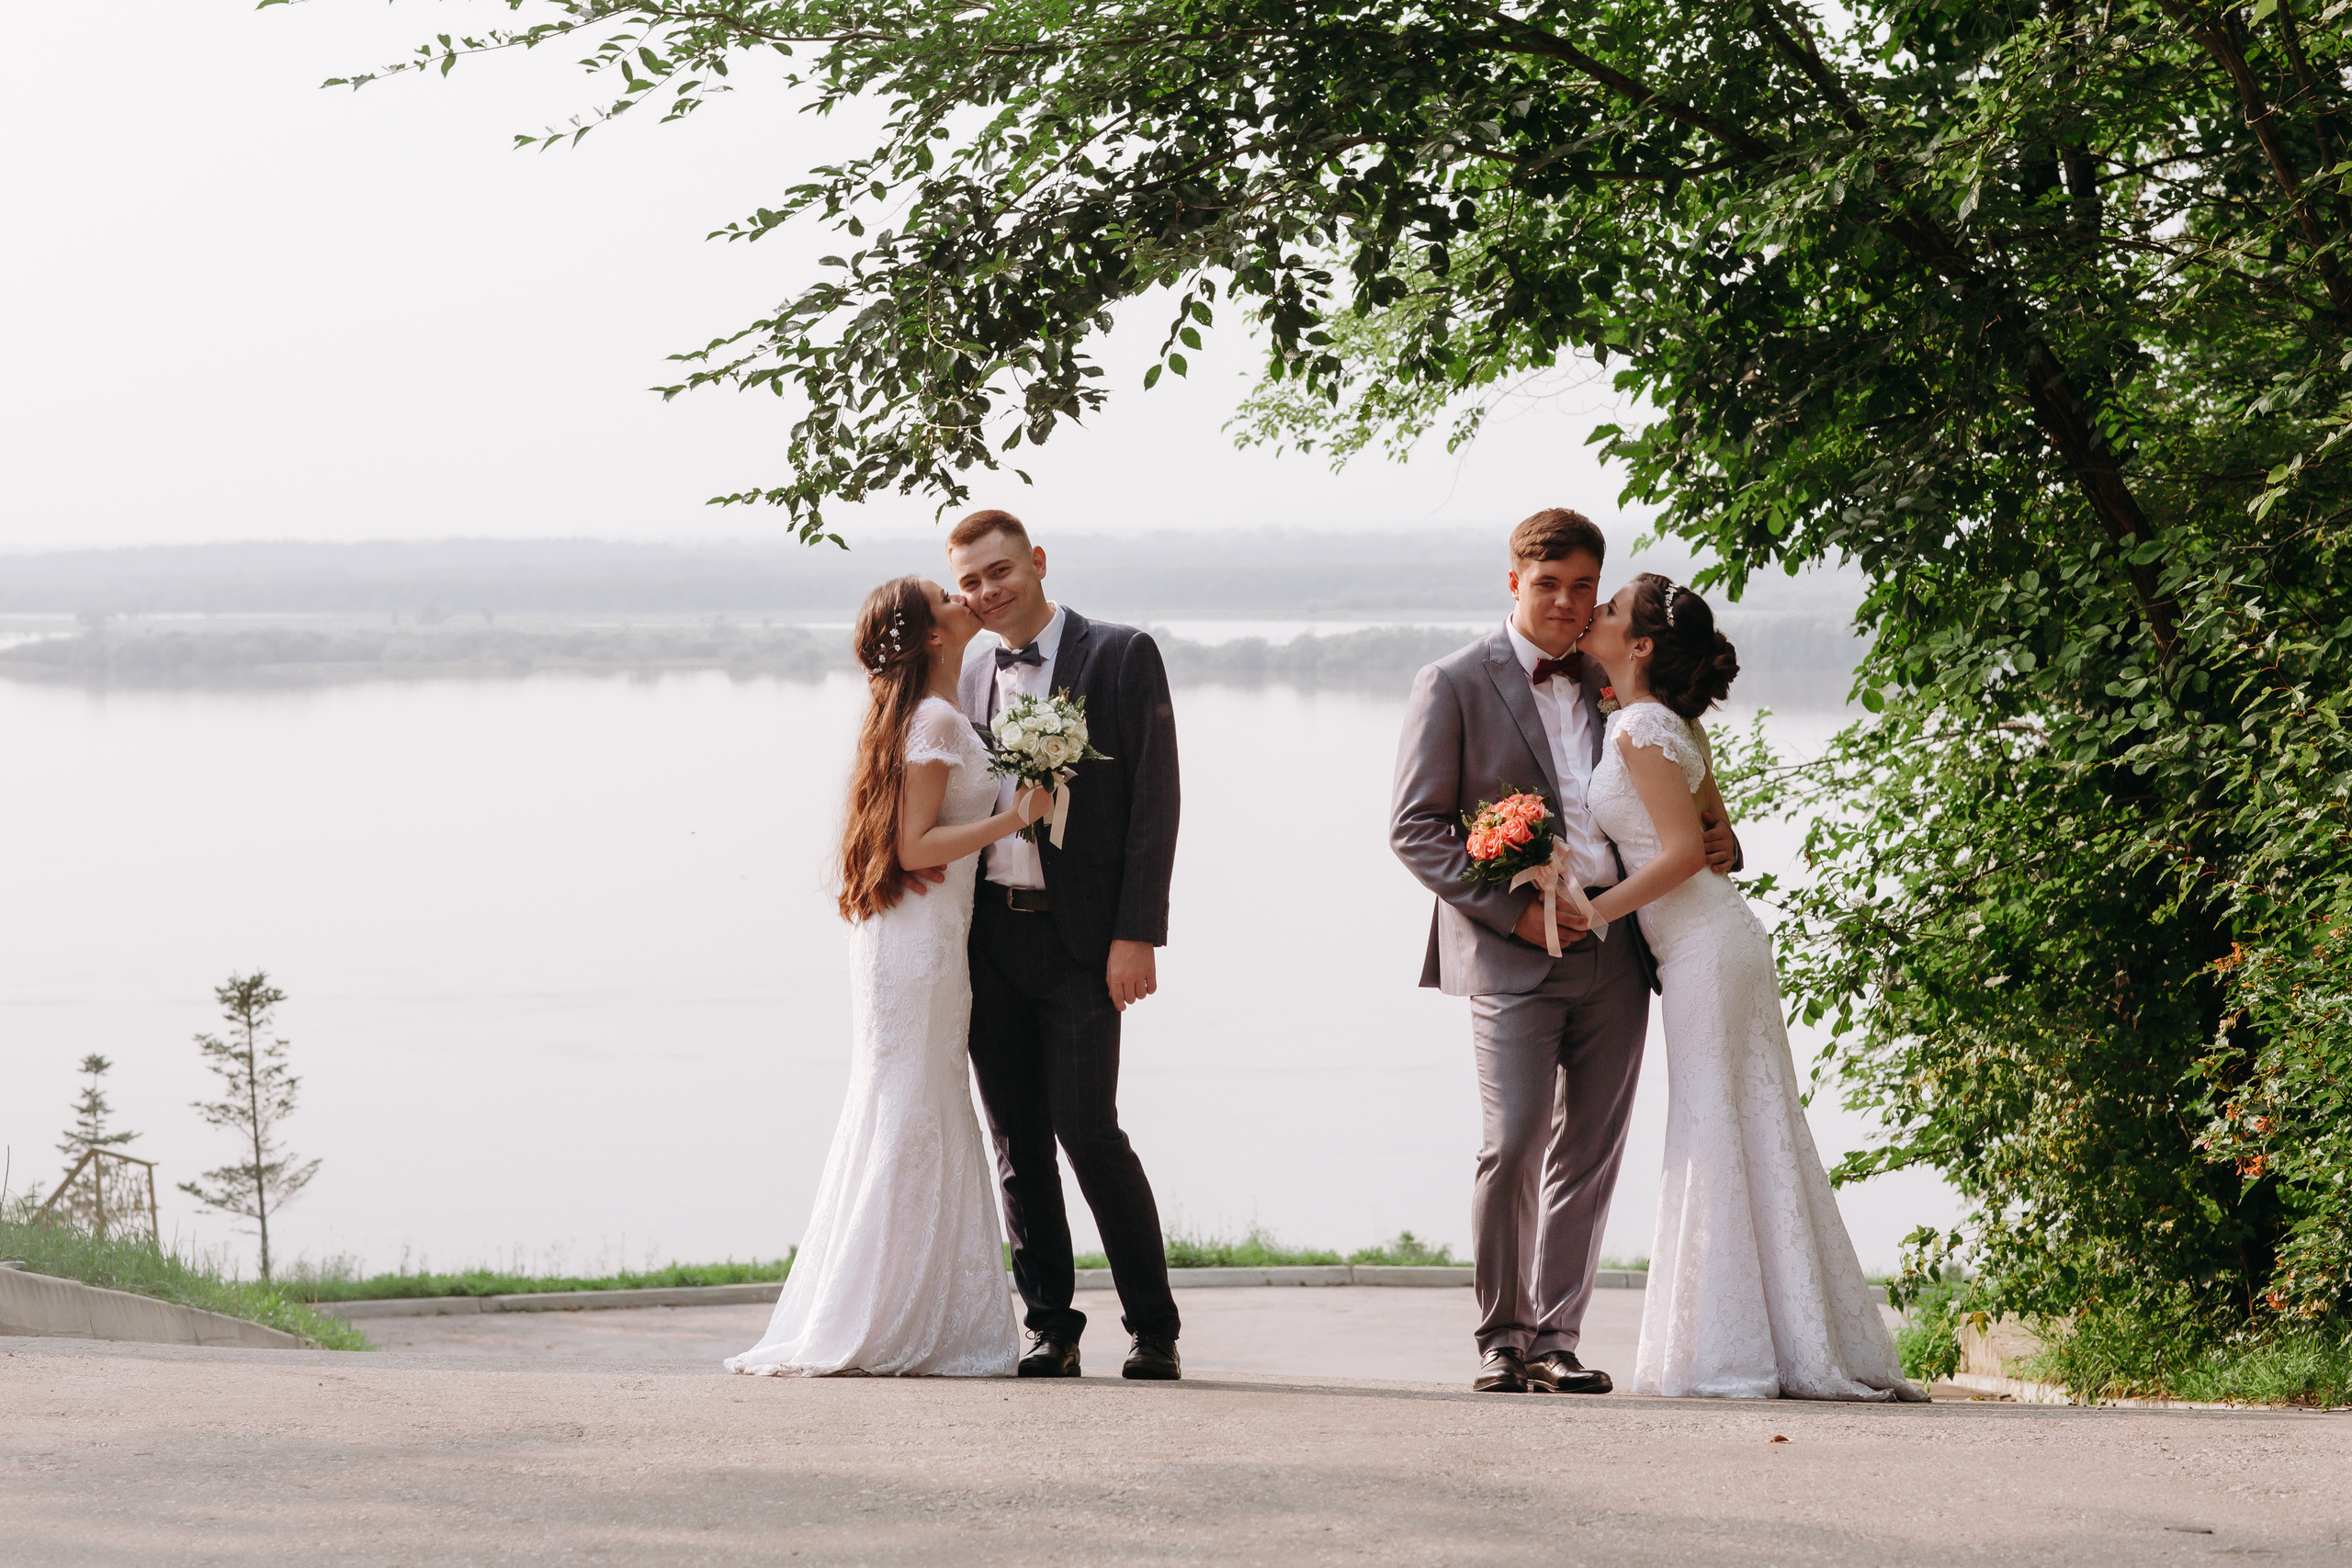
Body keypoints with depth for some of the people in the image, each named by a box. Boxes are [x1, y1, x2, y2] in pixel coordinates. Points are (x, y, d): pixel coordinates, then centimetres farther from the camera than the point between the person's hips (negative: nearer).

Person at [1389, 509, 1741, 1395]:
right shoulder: (1455, 685, 1)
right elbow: (1414, 829, -3)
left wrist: (1717, 840, 5)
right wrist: (1511, 911, -12)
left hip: (1615, 952, 5)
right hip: (1516, 956, -5)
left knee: (1589, 1154, 5)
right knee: (1512, 1146, -12)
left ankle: (1556, 1337, 12)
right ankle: (1501, 1338, 1)